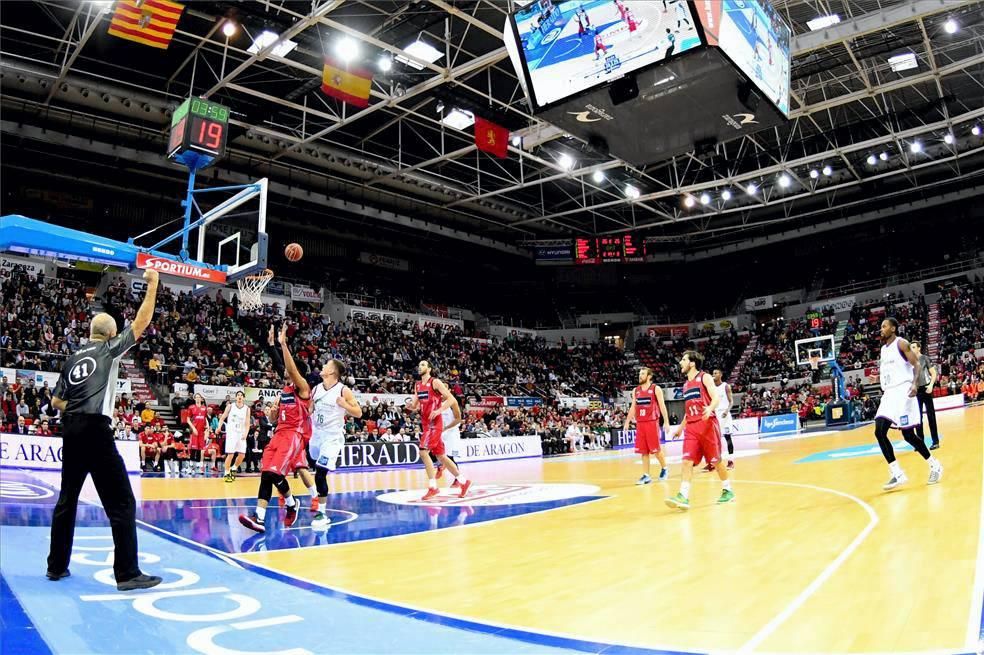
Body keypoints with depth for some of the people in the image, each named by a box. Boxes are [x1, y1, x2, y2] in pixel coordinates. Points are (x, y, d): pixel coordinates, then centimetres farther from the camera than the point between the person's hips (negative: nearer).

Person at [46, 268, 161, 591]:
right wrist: (153, 283, 2)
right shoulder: (110, 349, 0)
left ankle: (56, 566, 27)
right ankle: (128, 574, -7)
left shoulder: (73, 358, 16)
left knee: (67, 499, 19)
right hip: (95, 430, -7)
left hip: (71, 429, 7)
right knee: (121, 503, -5)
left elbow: (57, 401, 17)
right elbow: (141, 322, -3)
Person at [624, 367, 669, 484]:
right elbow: (633, 407, 16)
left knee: (656, 449, 0)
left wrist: (666, 422, -12)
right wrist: (627, 422, 12)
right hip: (640, 423, 5)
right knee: (643, 451, 4)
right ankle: (646, 475, 8)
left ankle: (664, 469, 23)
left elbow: (662, 406, -6)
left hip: (652, 422, -5)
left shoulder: (656, 389, -3)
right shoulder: (636, 390, 12)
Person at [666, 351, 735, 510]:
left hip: (707, 425, -6)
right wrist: (681, 426, 26)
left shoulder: (705, 377, -2)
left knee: (716, 460, 5)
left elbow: (716, 398, -14)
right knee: (687, 461, -7)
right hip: (691, 428, 6)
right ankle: (683, 496, -14)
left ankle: (728, 491, 24)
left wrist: (710, 408, -34)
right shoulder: (686, 385, 18)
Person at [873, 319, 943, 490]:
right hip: (889, 393, 7)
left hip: (903, 391, -7)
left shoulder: (901, 343, -6)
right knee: (879, 432, -5)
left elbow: (917, 364, -14)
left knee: (908, 435, -5)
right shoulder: (883, 348, 17)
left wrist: (915, 383, -28)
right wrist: (880, 376, 9)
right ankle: (898, 474, 2)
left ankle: (934, 465, 17)